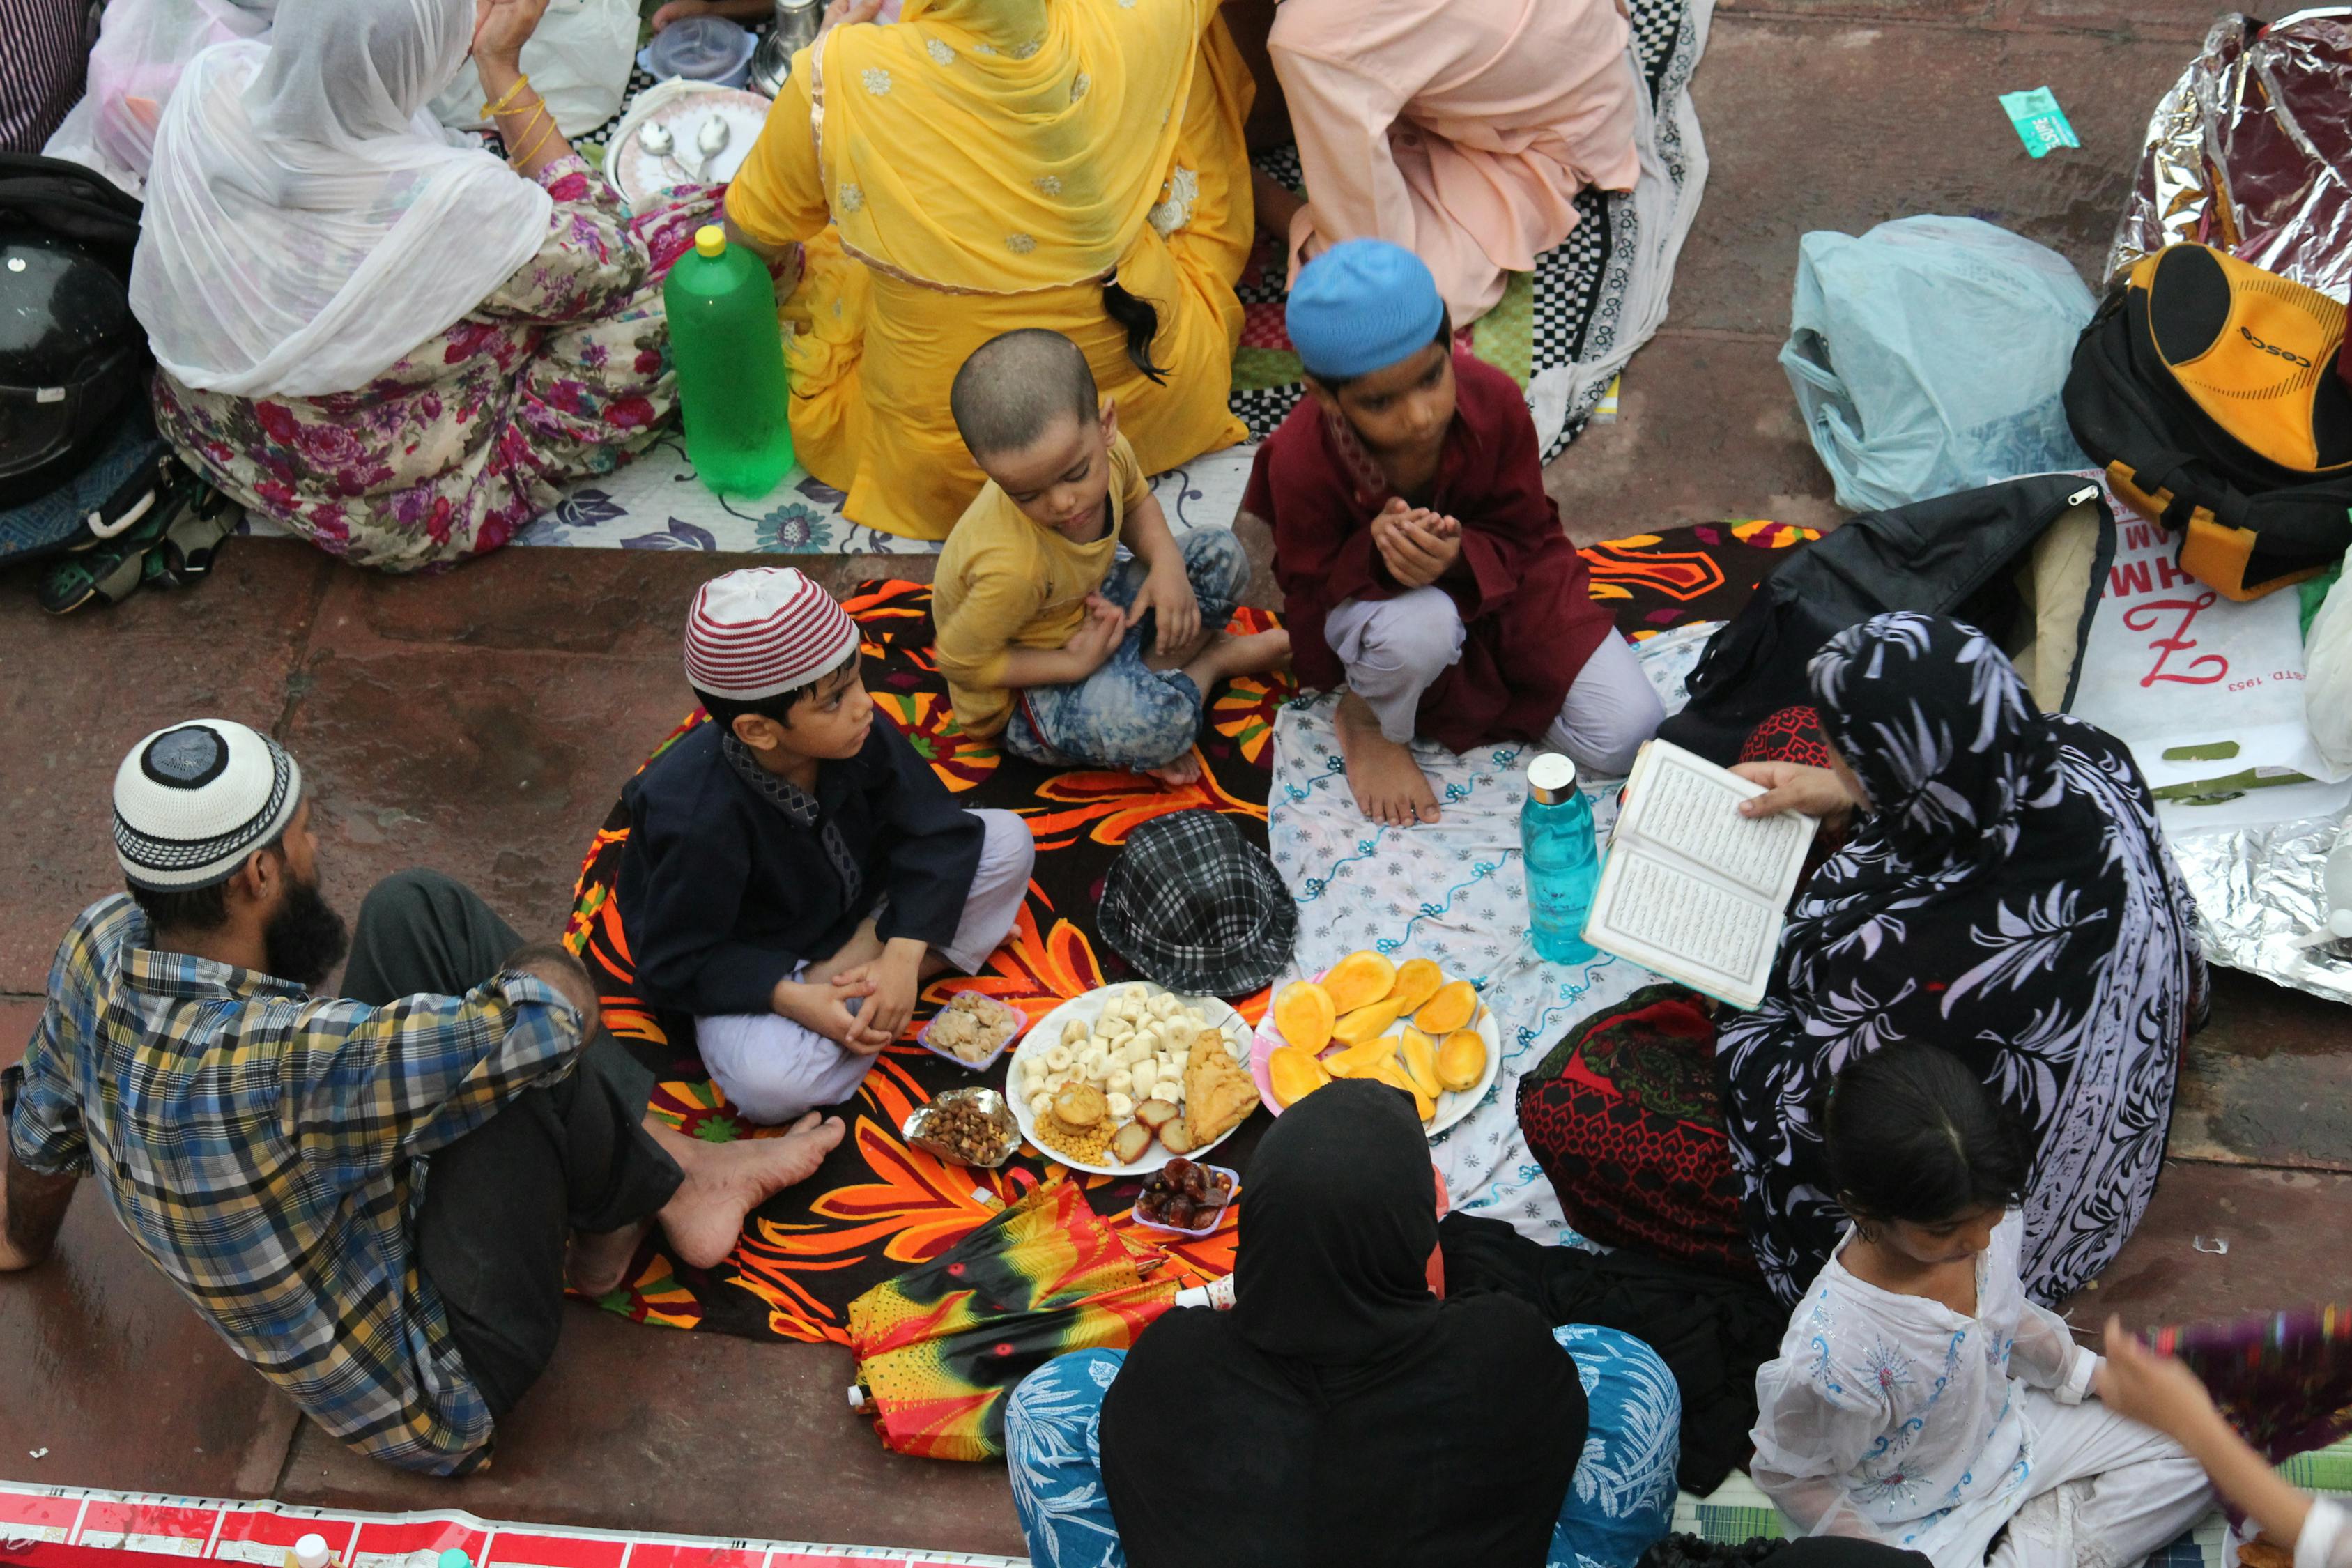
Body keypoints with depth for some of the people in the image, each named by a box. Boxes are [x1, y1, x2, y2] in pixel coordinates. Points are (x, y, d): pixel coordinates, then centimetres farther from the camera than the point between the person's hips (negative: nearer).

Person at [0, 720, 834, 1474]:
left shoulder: (101, 944, -14)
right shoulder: (269, 1062, -38)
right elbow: (557, 1013, -34)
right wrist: (542, 967, -9)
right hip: (443, 1396, -9)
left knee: (413, 910, -1)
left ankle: (673, 1165, 4)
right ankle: (615, 1223, 8)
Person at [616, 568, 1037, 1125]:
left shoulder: (859, 735, -22)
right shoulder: (698, 822, -33)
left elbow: (932, 832, -15)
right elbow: (677, 964, -23)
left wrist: (902, 955, -28)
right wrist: (793, 999, -33)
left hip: (863, 903, 5)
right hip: (758, 967, -5)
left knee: (1007, 839, -10)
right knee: (769, 1084, -35)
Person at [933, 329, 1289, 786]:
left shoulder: (1108, 453, -20)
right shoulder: (1011, 568, -40)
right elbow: (959, 662, -26)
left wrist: (1167, 565, -12)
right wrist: (1074, 664, -25)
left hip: (1088, 610, 7)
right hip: (1025, 684, -7)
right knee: (1152, 721, -34)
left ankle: (1150, 672, -1)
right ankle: (1213, 659, -1)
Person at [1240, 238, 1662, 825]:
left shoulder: (1494, 402, -25)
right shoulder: (1301, 459, -30)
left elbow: (1523, 536, -12)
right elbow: (1308, 585, -17)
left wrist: (1460, 554, -38)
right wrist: (1375, 553, -41)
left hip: (1495, 574, 3)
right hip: (1363, 593, -3)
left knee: (1624, 737, -12)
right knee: (1421, 626, -43)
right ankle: (1367, 721, -6)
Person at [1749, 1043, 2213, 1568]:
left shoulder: (1986, 1223, -20)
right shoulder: (1831, 1353, -39)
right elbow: (1789, 1477, -19)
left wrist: (2089, 1372, 3)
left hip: (2010, 1430, 7)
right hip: (1924, 1522, -6)